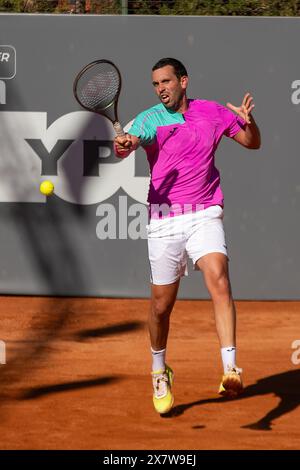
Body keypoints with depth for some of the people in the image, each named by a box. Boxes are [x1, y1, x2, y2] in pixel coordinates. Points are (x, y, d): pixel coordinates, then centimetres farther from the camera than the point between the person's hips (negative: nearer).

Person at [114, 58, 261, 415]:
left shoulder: (212, 112, 7)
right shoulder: (149, 119, -1)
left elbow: (253, 143, 18)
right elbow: (128, 144, -21)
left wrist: (248, 120, -4)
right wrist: (122, 144, -45)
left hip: (205, 215, 0)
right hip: (164, 220, 0)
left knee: (219, 280, -24)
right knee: (161, 305, 6)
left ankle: (230, 371, -32)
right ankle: (159, 371, 32)